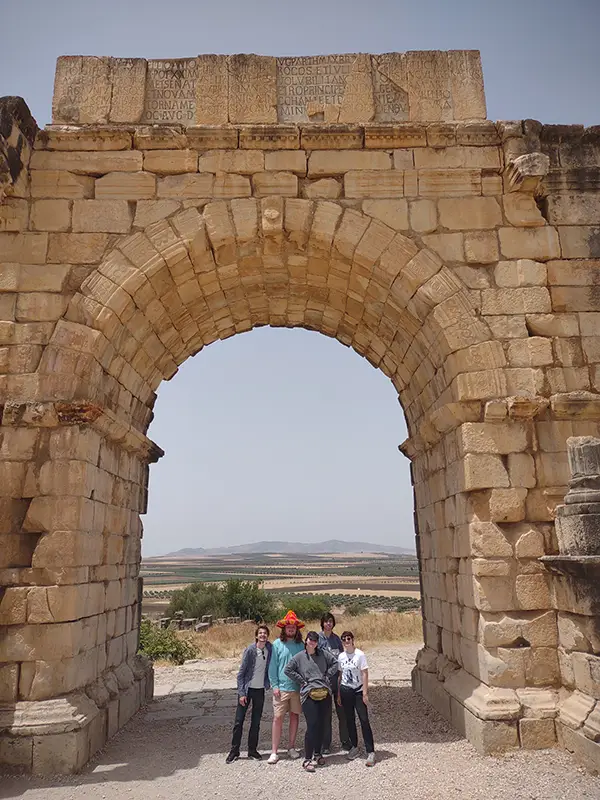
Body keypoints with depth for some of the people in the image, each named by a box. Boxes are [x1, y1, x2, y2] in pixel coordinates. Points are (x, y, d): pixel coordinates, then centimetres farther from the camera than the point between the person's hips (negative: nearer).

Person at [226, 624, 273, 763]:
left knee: (256, 722, 11)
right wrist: (241, 693, -13)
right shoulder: (250, 650, -14)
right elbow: (241, 672, -11)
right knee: (239, 721, 4)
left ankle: (252, 749, 24)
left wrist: (271, 684, -2)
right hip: (247, 689, -3)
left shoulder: (270, 649, -5)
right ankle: (234, 751, 16)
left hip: (260, 690, 3)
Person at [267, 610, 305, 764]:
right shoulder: (277, 644, -3)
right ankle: (274, 752, 6)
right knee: (278, 718, -3)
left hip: (297, 687, 3)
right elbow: (272, 666, -2)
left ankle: (291, 747, 26)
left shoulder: (300, 645, 4)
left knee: (295, 716, 11)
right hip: (281, 687, -3)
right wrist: (274, 685, -7)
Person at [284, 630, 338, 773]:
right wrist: (302, 680, 0)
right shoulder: (300, 657, 3)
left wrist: (328, 675, 5)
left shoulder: (323, 653, 9)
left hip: (325, 693, 3)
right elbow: (288, 670, 4)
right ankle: (307, 759, -3)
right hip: (309, 694, -3)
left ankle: (318, 754, 25)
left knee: (322, 725, 9)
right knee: (312, 726, -10)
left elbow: (335, 662, 13)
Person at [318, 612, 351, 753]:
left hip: (338, 679, 3)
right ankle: (326, 744, 15)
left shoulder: (336, 638, 10)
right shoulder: (318, 638, -3)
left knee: (342, 711, 7)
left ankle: (345, 741, 20)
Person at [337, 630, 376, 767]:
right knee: (349, 720, 11)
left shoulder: (360, 654, -9)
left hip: (358, 690, -4)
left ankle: (370, 752, -2)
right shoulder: (340, 656, 3)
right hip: (345, 691, 4)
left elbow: (364, 674, -9)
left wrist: (365, 693, -13)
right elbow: (340, 675, 9)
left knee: (364, 720, -6)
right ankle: (354, 747, 27)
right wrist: (338, 694, 10)